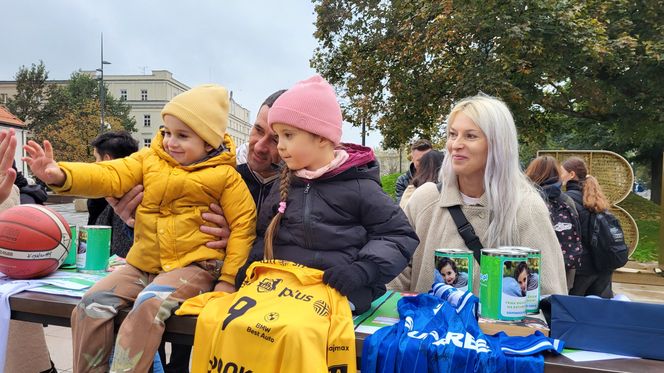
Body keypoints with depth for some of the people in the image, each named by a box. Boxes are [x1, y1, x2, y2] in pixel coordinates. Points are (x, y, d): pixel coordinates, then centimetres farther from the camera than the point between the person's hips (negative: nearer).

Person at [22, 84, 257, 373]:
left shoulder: (225, 176, -5)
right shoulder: (150, 159, 7)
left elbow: (243, 224, -7)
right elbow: (111, 176, -5)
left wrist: (229, 279, -12)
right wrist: (60, 175, -23)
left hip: (192, 265, -5)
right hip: (144, 263, 5)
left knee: (150, 305, -31)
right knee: (93, 304, -9)